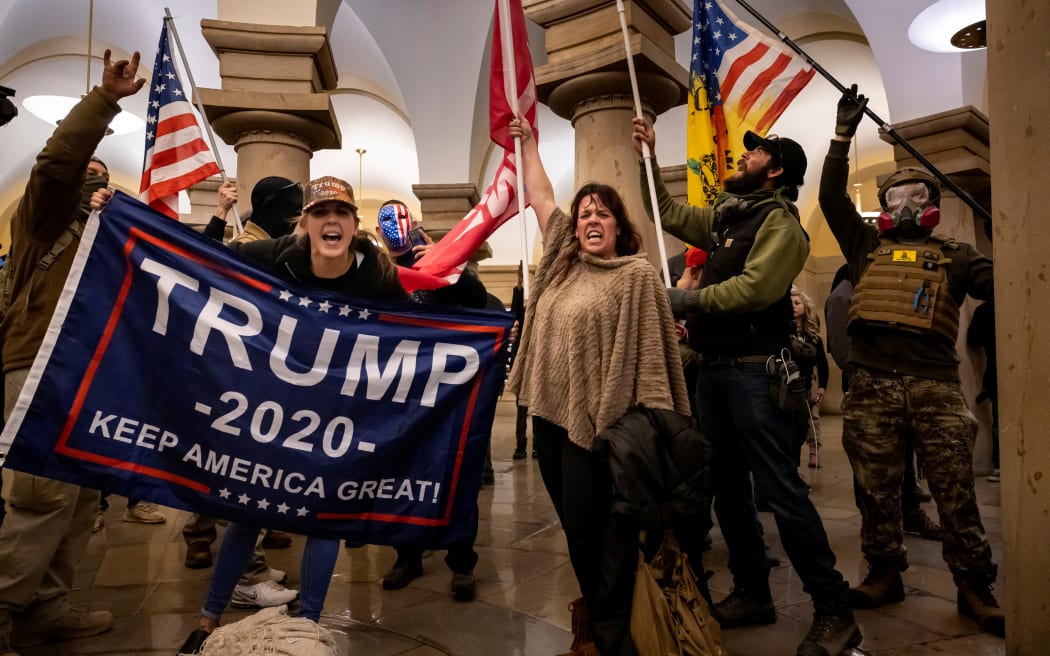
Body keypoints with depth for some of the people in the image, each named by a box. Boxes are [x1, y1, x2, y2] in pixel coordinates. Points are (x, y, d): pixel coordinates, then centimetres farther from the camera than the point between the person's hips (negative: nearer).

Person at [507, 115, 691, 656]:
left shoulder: (637, 275, -7)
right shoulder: (563, 262, 11)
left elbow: (649, 351, -12)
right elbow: (540, 198, 20)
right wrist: (526, 141, 24)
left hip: (594, 421, -7)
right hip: (549, 414, 7)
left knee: (593, 532, 0)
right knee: (576, 529, 17)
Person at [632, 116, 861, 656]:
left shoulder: (780, 221, -7)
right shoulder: (724, 216, 17)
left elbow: (754, 288, -21)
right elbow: (669, 213, 25)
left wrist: (688, 300, -12)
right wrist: (647, 159, 18)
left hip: (754, 370, -8)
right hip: (713, 369, 9)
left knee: (780, 490, -8)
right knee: (727, 488, 13)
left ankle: (834, 610, 6)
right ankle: (752, 593, 26)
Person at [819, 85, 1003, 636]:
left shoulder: (953, 255, 15)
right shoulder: (866, 246, 17)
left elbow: (999, 284, 0)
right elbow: (831, 198, 9)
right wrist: (843, 134, 6)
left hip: (935, 385, -1)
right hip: (871, 387, 1)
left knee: (955, 491, 2)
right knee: (877, 489, 8)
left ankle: (974, 588, 14)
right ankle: (884, 573, 22)